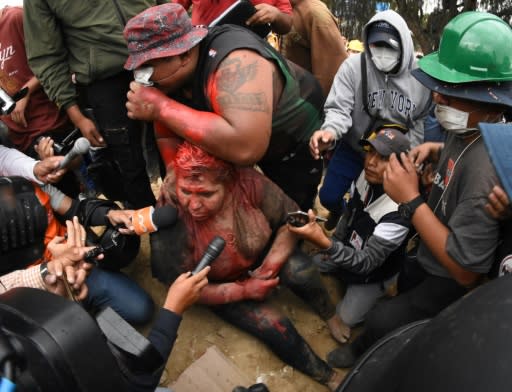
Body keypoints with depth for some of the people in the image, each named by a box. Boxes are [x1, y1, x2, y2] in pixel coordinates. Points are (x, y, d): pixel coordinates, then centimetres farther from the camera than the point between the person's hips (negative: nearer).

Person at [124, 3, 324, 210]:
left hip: (298, 145, -6)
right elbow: (168, 133, -5)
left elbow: (246, 148, -55)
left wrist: (161, 107, -47)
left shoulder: (235, 63, -40)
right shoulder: (172, 70, -16)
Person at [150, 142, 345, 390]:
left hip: (261, 253, 2)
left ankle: (330, 316, 7)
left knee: (300, 272, -26)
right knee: (274, 326, -17)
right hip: (221, 285, -1)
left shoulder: (247, 182, -30)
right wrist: (244, 290, -23)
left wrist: (270, 266, -24)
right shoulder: (169, 225, -33)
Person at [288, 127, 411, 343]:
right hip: (348, 250, 6)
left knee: (347, 317, -9)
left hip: (375, 271, -5)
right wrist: (334, 242, 5)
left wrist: (325, 244, -55)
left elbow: (367, 263, -39)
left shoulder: (398, 212, -39)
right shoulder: (365, 177, -20)